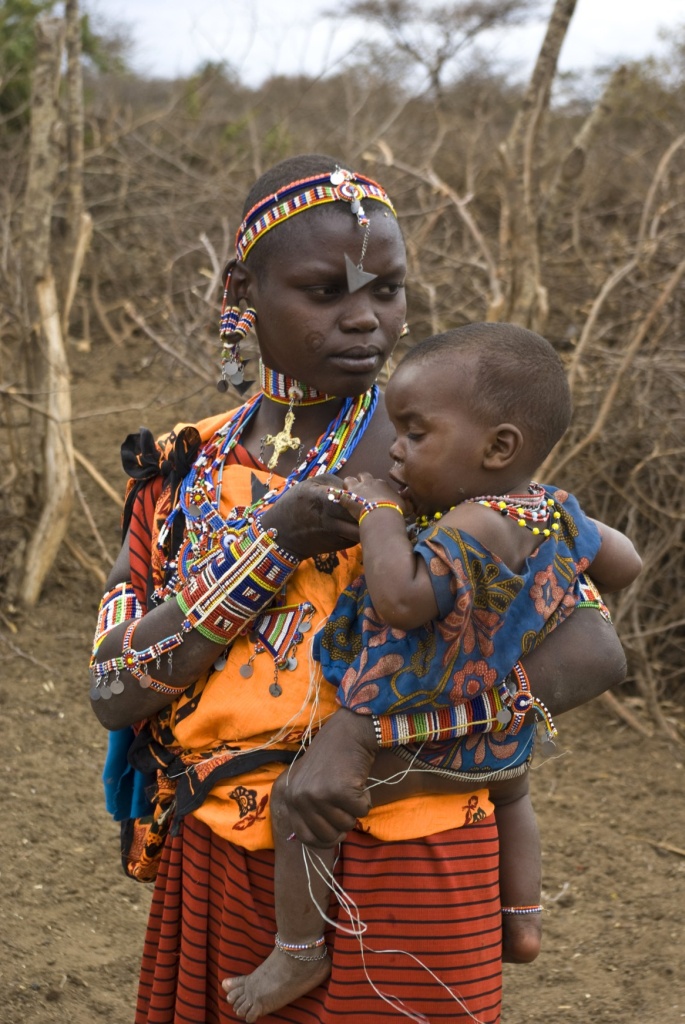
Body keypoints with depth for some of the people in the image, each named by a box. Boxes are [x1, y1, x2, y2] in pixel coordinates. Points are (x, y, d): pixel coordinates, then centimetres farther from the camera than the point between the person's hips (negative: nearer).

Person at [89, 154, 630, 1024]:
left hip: (393, 876, -3)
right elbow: (114, 692, -7)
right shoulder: (185, 470, 3)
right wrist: (270, 547, -19)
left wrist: (362, 732, -26)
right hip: (216, 876, 3)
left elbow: (591, 653, -18)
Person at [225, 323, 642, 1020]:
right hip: (505, 740, 10)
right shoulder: (560, 513, -2)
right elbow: (625, 565, 13)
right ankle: (521, 919, 48)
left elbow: (402, 599, -41)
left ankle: (300, 948, 3)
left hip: (425, 742, -9)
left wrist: (380, 513, -27)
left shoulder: (475, 528, -30)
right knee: (510, 791, 40)